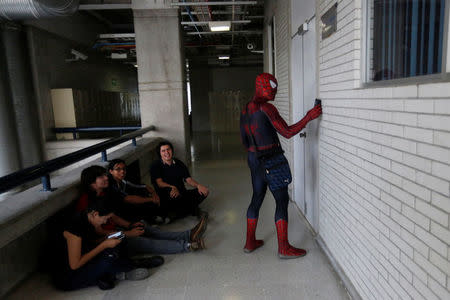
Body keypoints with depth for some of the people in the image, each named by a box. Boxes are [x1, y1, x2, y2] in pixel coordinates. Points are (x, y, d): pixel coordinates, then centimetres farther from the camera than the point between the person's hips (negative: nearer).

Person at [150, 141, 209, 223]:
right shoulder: (156, 166, -2)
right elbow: (159, 183, -15)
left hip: (181, 194, 5)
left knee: (204, 191, -14)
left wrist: (198, 185, -17)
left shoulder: (179, 163, 11)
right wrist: (172, 187, -34)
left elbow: (188, 179, 4)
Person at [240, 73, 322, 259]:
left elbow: (244, 141, 16)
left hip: (254, 159, 9)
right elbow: (287, 132, -19)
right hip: (271, 160, -9)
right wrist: (309, 117, -14)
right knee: (282, 201, 0)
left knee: (257, 198, 17)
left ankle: (250, 242, 26)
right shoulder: (266, 107, -16)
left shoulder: (245, 110, 11)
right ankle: (284, 248, 8)